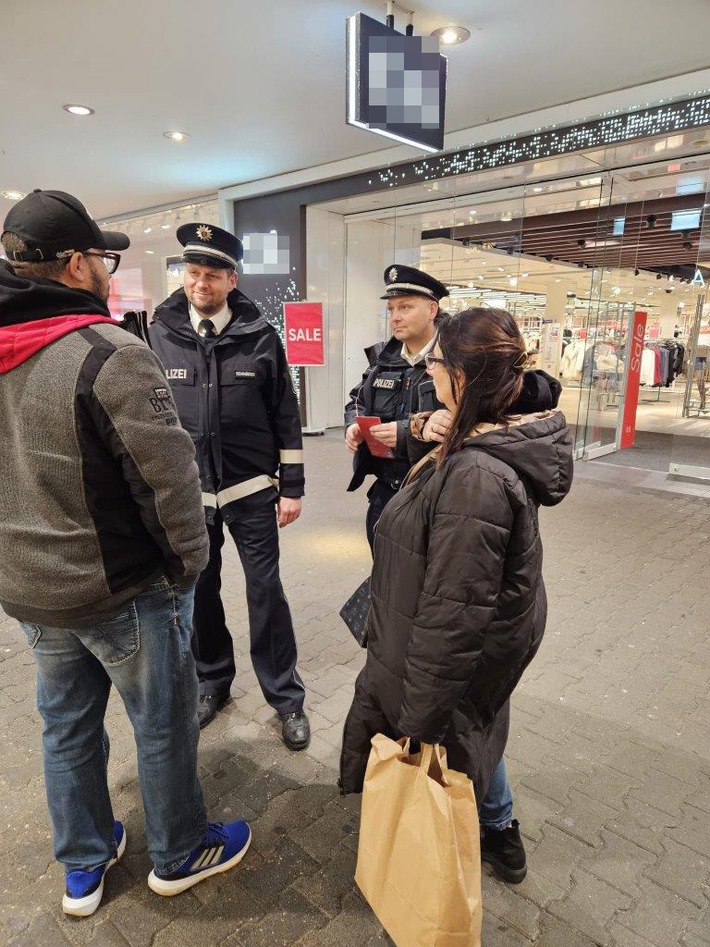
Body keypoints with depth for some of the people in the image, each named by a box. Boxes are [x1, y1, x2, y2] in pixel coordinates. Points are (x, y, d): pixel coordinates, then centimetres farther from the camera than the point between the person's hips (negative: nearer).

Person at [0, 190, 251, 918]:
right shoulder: (110, 354, -22)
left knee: (67, 724, 23)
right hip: (123, 589, -7)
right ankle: (180, 855, 37)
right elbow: (168, 478, -23)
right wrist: (188, 563, -8)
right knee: (163, 723, 14)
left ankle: (83, 865, 44)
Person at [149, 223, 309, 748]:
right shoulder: (159, 335, -1)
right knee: (199, 591, 14)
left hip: (251, 491, -1)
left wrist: (292, 487, -1)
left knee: (266, 592, 5)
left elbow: (286, 417, 0)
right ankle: (212, 681, 37)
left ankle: (286, 697, 22)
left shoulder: (260, 336, -4)